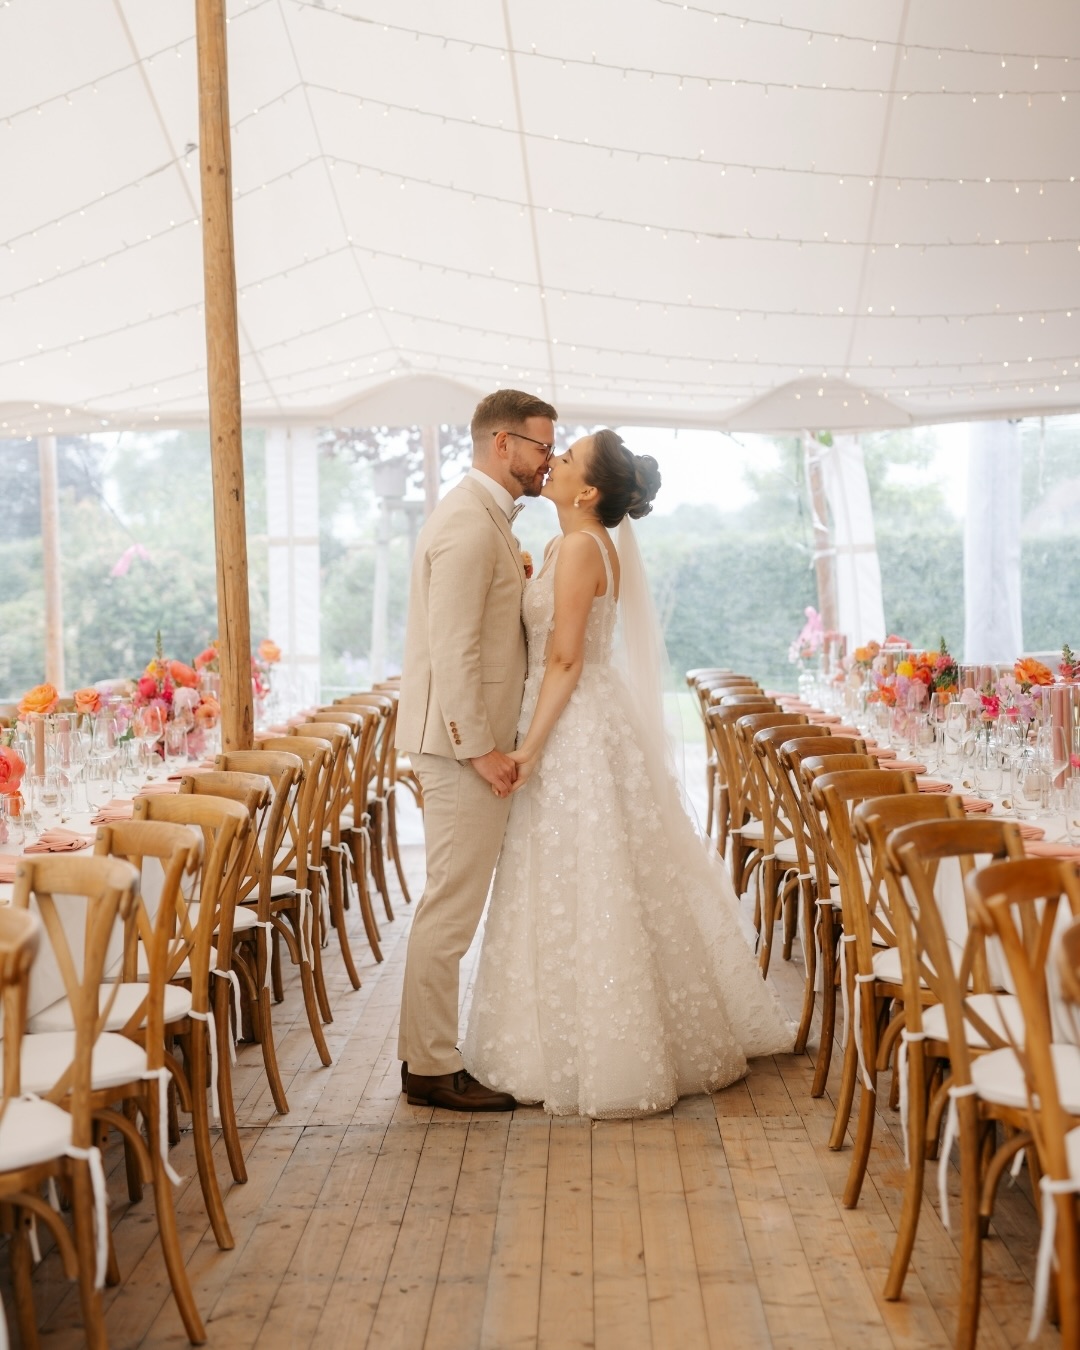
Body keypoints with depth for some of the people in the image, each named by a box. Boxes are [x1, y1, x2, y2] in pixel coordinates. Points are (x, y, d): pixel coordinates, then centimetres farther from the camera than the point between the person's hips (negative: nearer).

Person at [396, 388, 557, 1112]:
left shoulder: (485, 516, 16)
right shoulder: (469, 524, -17)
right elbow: (453, 651, -23)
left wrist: (526, 582, 7)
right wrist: (481, 748, -22)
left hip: (475, 737, 11)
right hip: (463, 740, -11)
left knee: (452, 903, 15)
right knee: (451, 905, -3)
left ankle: (427, 1050, 25)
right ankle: (432, 1067, 7)